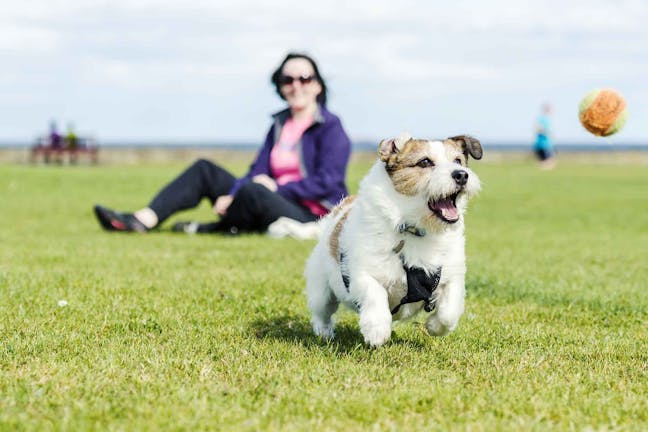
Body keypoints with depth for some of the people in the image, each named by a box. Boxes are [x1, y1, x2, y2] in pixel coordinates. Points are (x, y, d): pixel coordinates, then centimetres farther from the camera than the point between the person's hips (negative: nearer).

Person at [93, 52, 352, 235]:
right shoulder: (279, 124, 16)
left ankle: (205, 230, -10)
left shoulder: (330, 127, -5)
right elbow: (258, 172, 8)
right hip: (278, 206, 8)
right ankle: (141, 220, -15)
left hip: (312, 216, -8)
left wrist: (278, 188, -19)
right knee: (204, 170, 0)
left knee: (253, 192, -37)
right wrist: (231, 196, -11)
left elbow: (327, 182, -14)